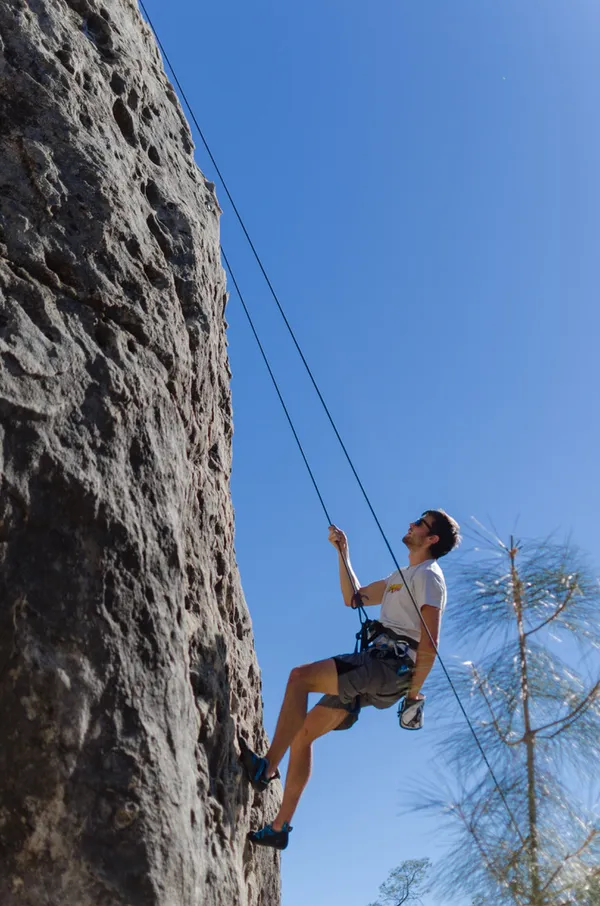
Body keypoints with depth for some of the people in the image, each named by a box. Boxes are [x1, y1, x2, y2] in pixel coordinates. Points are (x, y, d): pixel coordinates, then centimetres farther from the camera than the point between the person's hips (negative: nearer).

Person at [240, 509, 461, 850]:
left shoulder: (428, 575, -2)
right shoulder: (402, 576, 27)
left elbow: (430, 642, -12)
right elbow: (353, 598, 31)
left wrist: (414, 690, -15)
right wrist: (343, 553, 25)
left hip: (392, 667, -9)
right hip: (373, 671, 9)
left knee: (300, 677, -23)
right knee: (302, 732, 5)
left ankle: (267, 767, -23)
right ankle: (280, 827, 9)